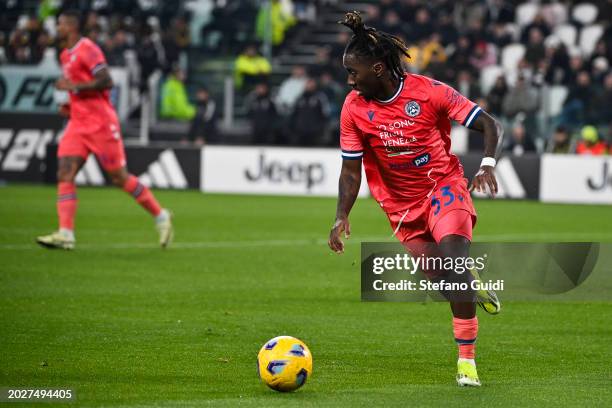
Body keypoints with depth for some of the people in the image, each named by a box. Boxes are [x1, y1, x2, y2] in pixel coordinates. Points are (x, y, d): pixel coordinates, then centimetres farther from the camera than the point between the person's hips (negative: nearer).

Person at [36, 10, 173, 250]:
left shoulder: (87, 49, -13)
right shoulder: (65, 55, 17)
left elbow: (106, 82, -20)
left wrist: (74, 86, -21)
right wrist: (71, 104, 14)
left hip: (101, 124, -8)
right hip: (78, 124, 8)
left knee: (119, 178, -2)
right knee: (65, 174, -8)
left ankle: (161, 217, 14)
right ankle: (65, 234, -15)